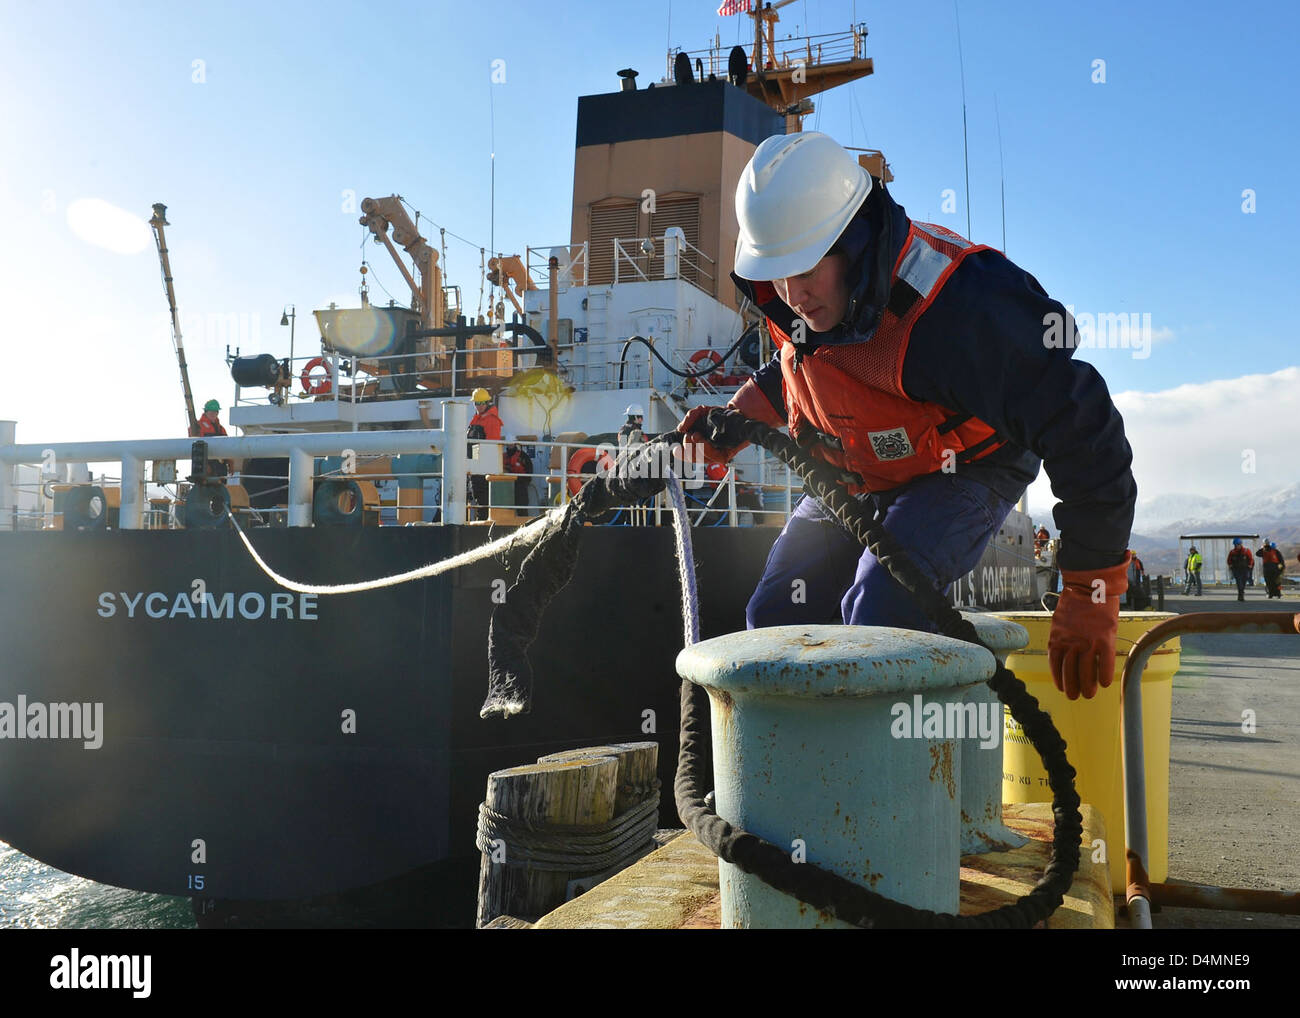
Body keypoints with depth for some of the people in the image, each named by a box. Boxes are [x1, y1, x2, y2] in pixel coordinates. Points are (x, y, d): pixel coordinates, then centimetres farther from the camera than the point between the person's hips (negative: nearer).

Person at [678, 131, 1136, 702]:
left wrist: (1090, 602, -31)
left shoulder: (959, 306, -37)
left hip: (963, 472, -7)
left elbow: (1082, 429, -34)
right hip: (853, 475, 7)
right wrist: (734, 420, -5)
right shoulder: (798, 297, -14)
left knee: (882, 611, -31)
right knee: (776, 616, 4)